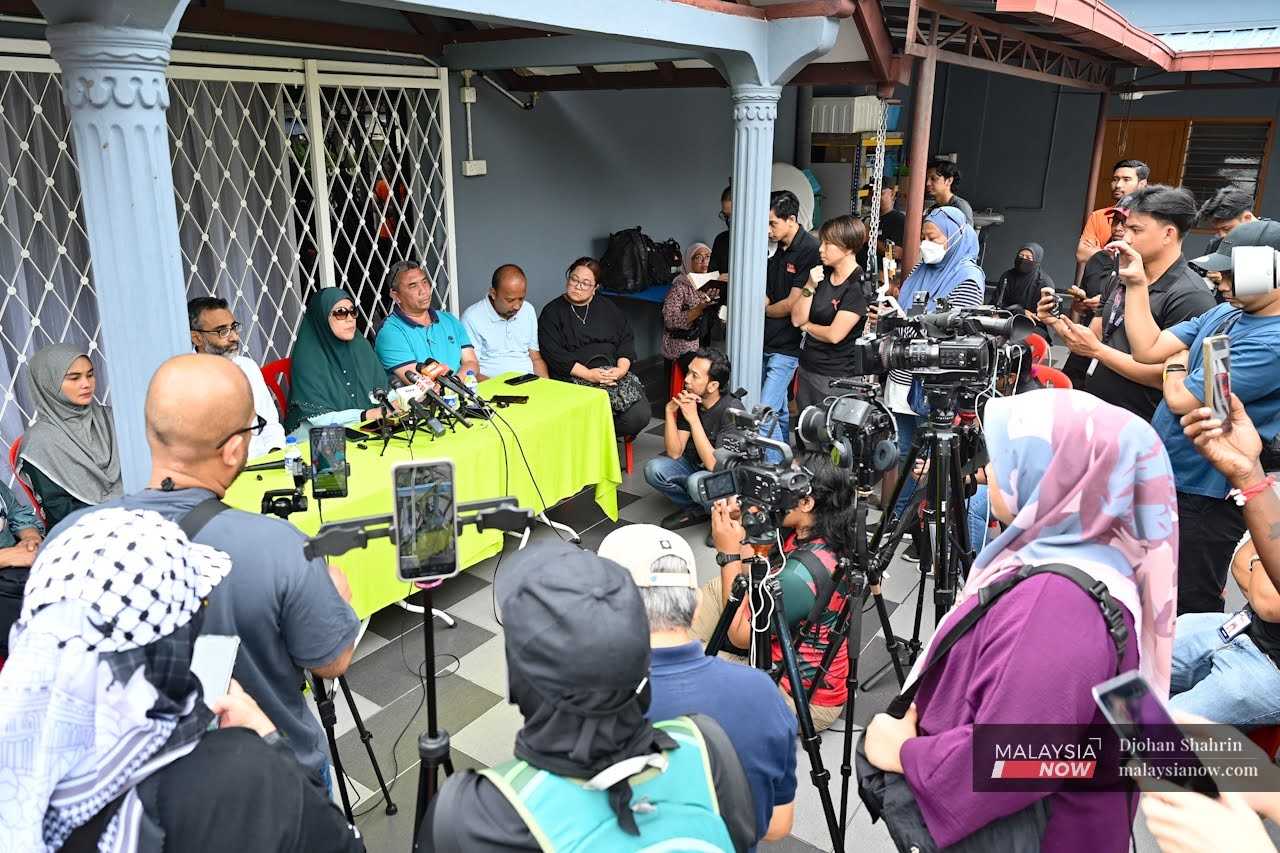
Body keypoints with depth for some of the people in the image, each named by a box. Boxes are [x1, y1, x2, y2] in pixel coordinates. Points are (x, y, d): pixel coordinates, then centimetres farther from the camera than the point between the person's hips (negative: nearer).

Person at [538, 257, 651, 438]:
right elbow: (553, 353, -6)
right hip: (572, 378, -4)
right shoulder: (552, 312, 6)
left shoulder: (609, 308, 19)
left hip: (614, 374, 4)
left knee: (640, 415, -20)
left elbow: (626, 340, 13)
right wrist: (587, 374, -16)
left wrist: (621, 369, -7)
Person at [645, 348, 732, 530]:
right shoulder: (689, 401, -10)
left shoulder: (731, 410, -26)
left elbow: (713, 465, -32)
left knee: (696, 483, -35)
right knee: (654, 469, -19)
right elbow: (674, 453, -12)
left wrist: (693, 418, -34)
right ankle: (697, 509, -1)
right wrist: (670, 411, -24)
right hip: (695, 465, 5)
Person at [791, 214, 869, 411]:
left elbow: (834, 335, -19)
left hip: (834, 377, -7)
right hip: (806, 368, 7)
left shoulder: (860, 286, -14)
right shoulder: (822, 275, 9)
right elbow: (796, 319, 5)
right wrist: (809, 287, -8)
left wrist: (807, 326, -1)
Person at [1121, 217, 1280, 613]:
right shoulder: (1225, 313, 4)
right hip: (1165, 477, 9)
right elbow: (1147, 349, 0)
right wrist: (1136, 283, -4)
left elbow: (1182, 400, -25)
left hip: (1205, 496, -9)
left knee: (1191, 610, 6)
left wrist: (1176, 364, -4)